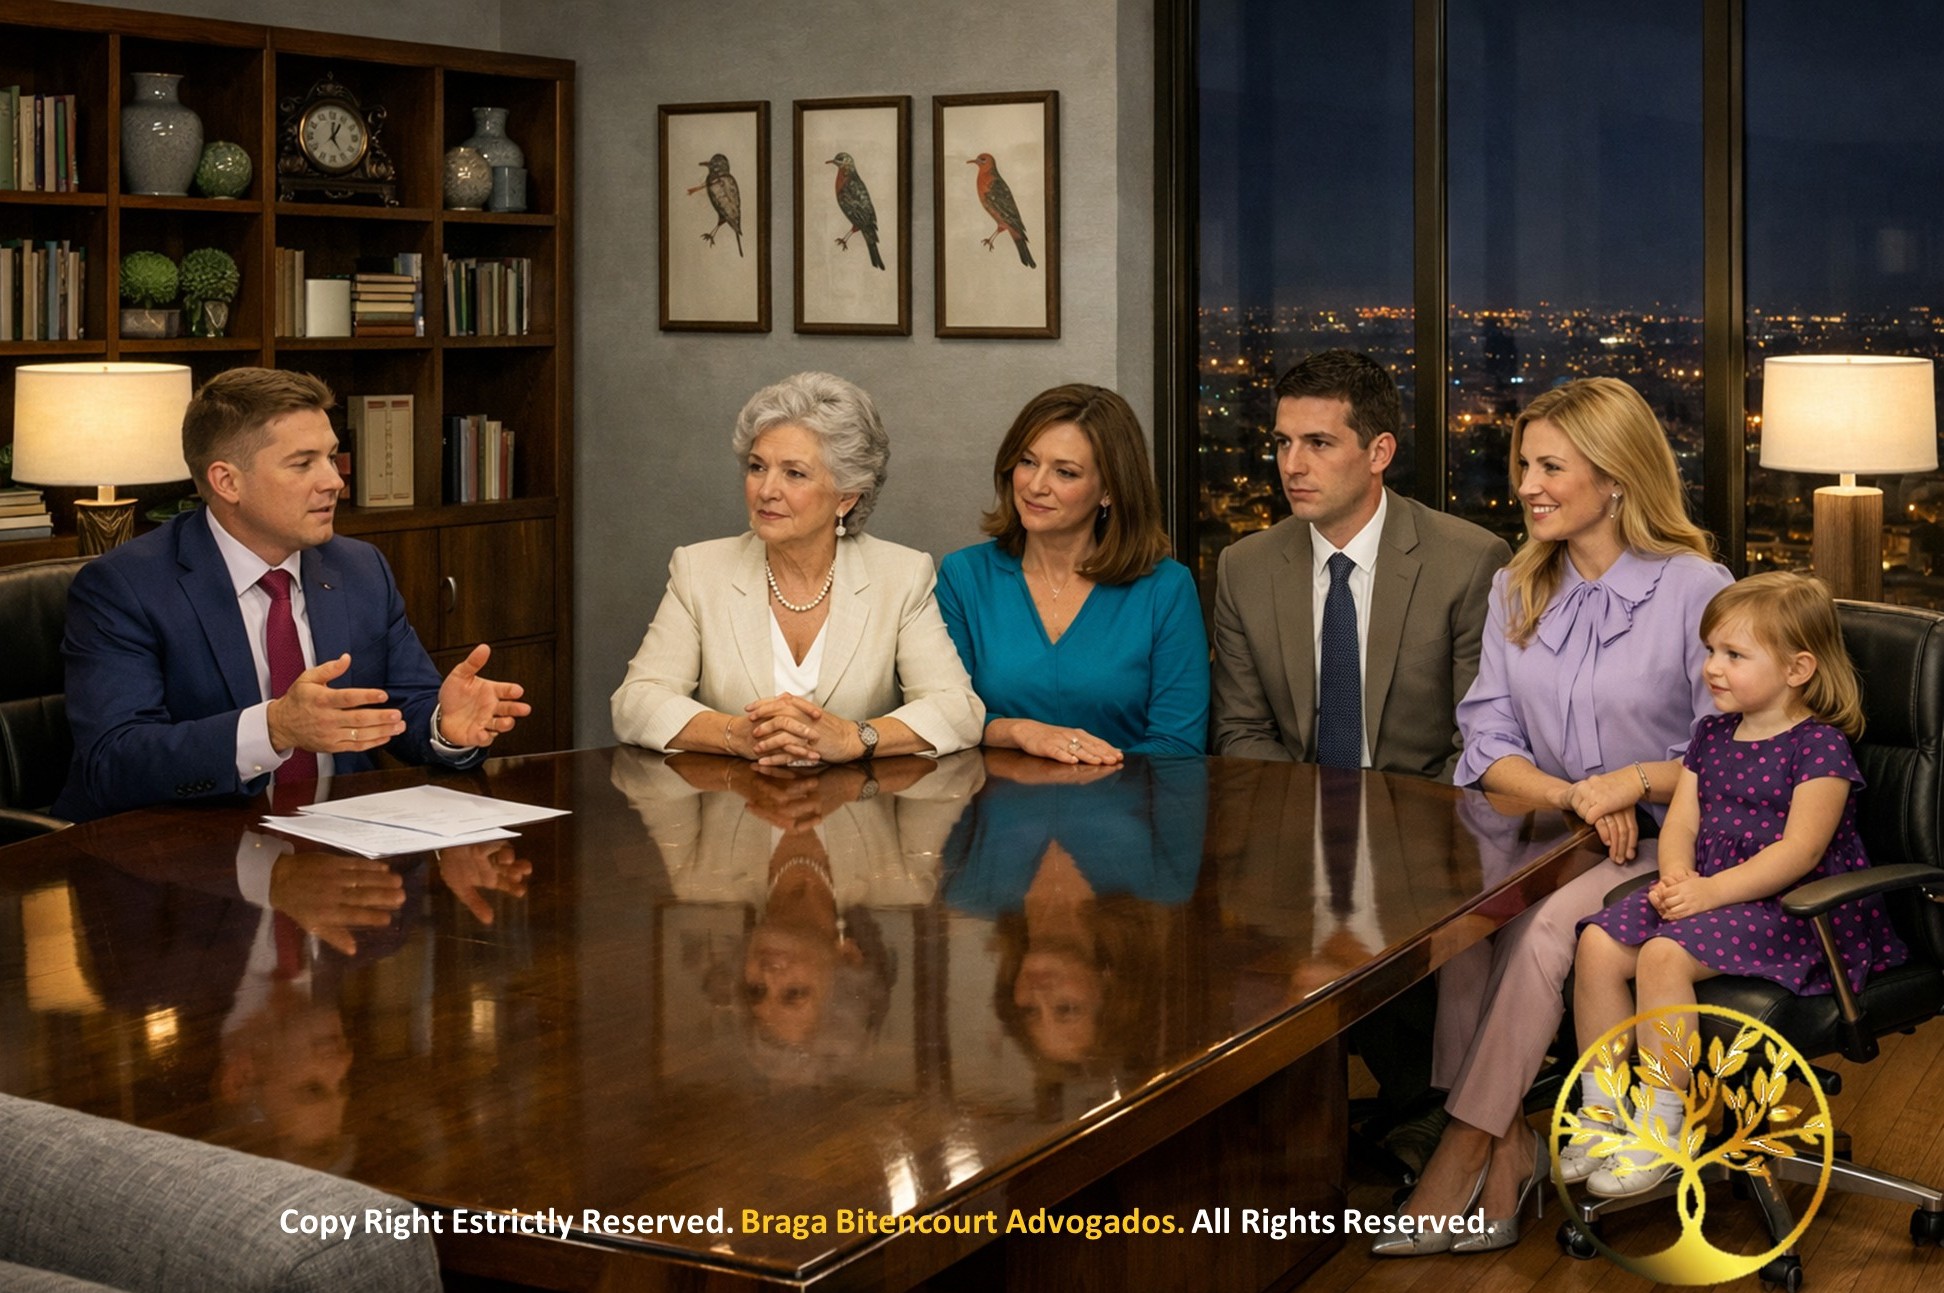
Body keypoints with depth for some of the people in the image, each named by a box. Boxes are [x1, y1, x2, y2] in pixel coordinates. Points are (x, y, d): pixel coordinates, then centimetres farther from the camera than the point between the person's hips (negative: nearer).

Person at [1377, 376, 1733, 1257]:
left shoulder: (1697, 591, -5)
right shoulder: (1516, 589, 12)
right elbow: (1489, 742, 5)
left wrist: (1633, 781, -22)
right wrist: (1574, 797, -14)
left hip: (1666, 848, -4)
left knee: (1543, 927, -33)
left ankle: (1462, 1154, -23)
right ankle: (1506, 1150, -21)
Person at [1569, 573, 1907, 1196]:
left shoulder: (1819, 745, -9)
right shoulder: (1712, 735, 15)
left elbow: (1800, 849, -18)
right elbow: (1681, 822, 11)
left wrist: (1712, 891, -24)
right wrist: (1676, 875, -12)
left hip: (1794, 908, -8)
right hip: (1703, 893, 8)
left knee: (1664, 955, -30)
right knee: (1598, 944, -15)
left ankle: (1661, 1124, -19)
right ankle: (1600, 1109, -4)